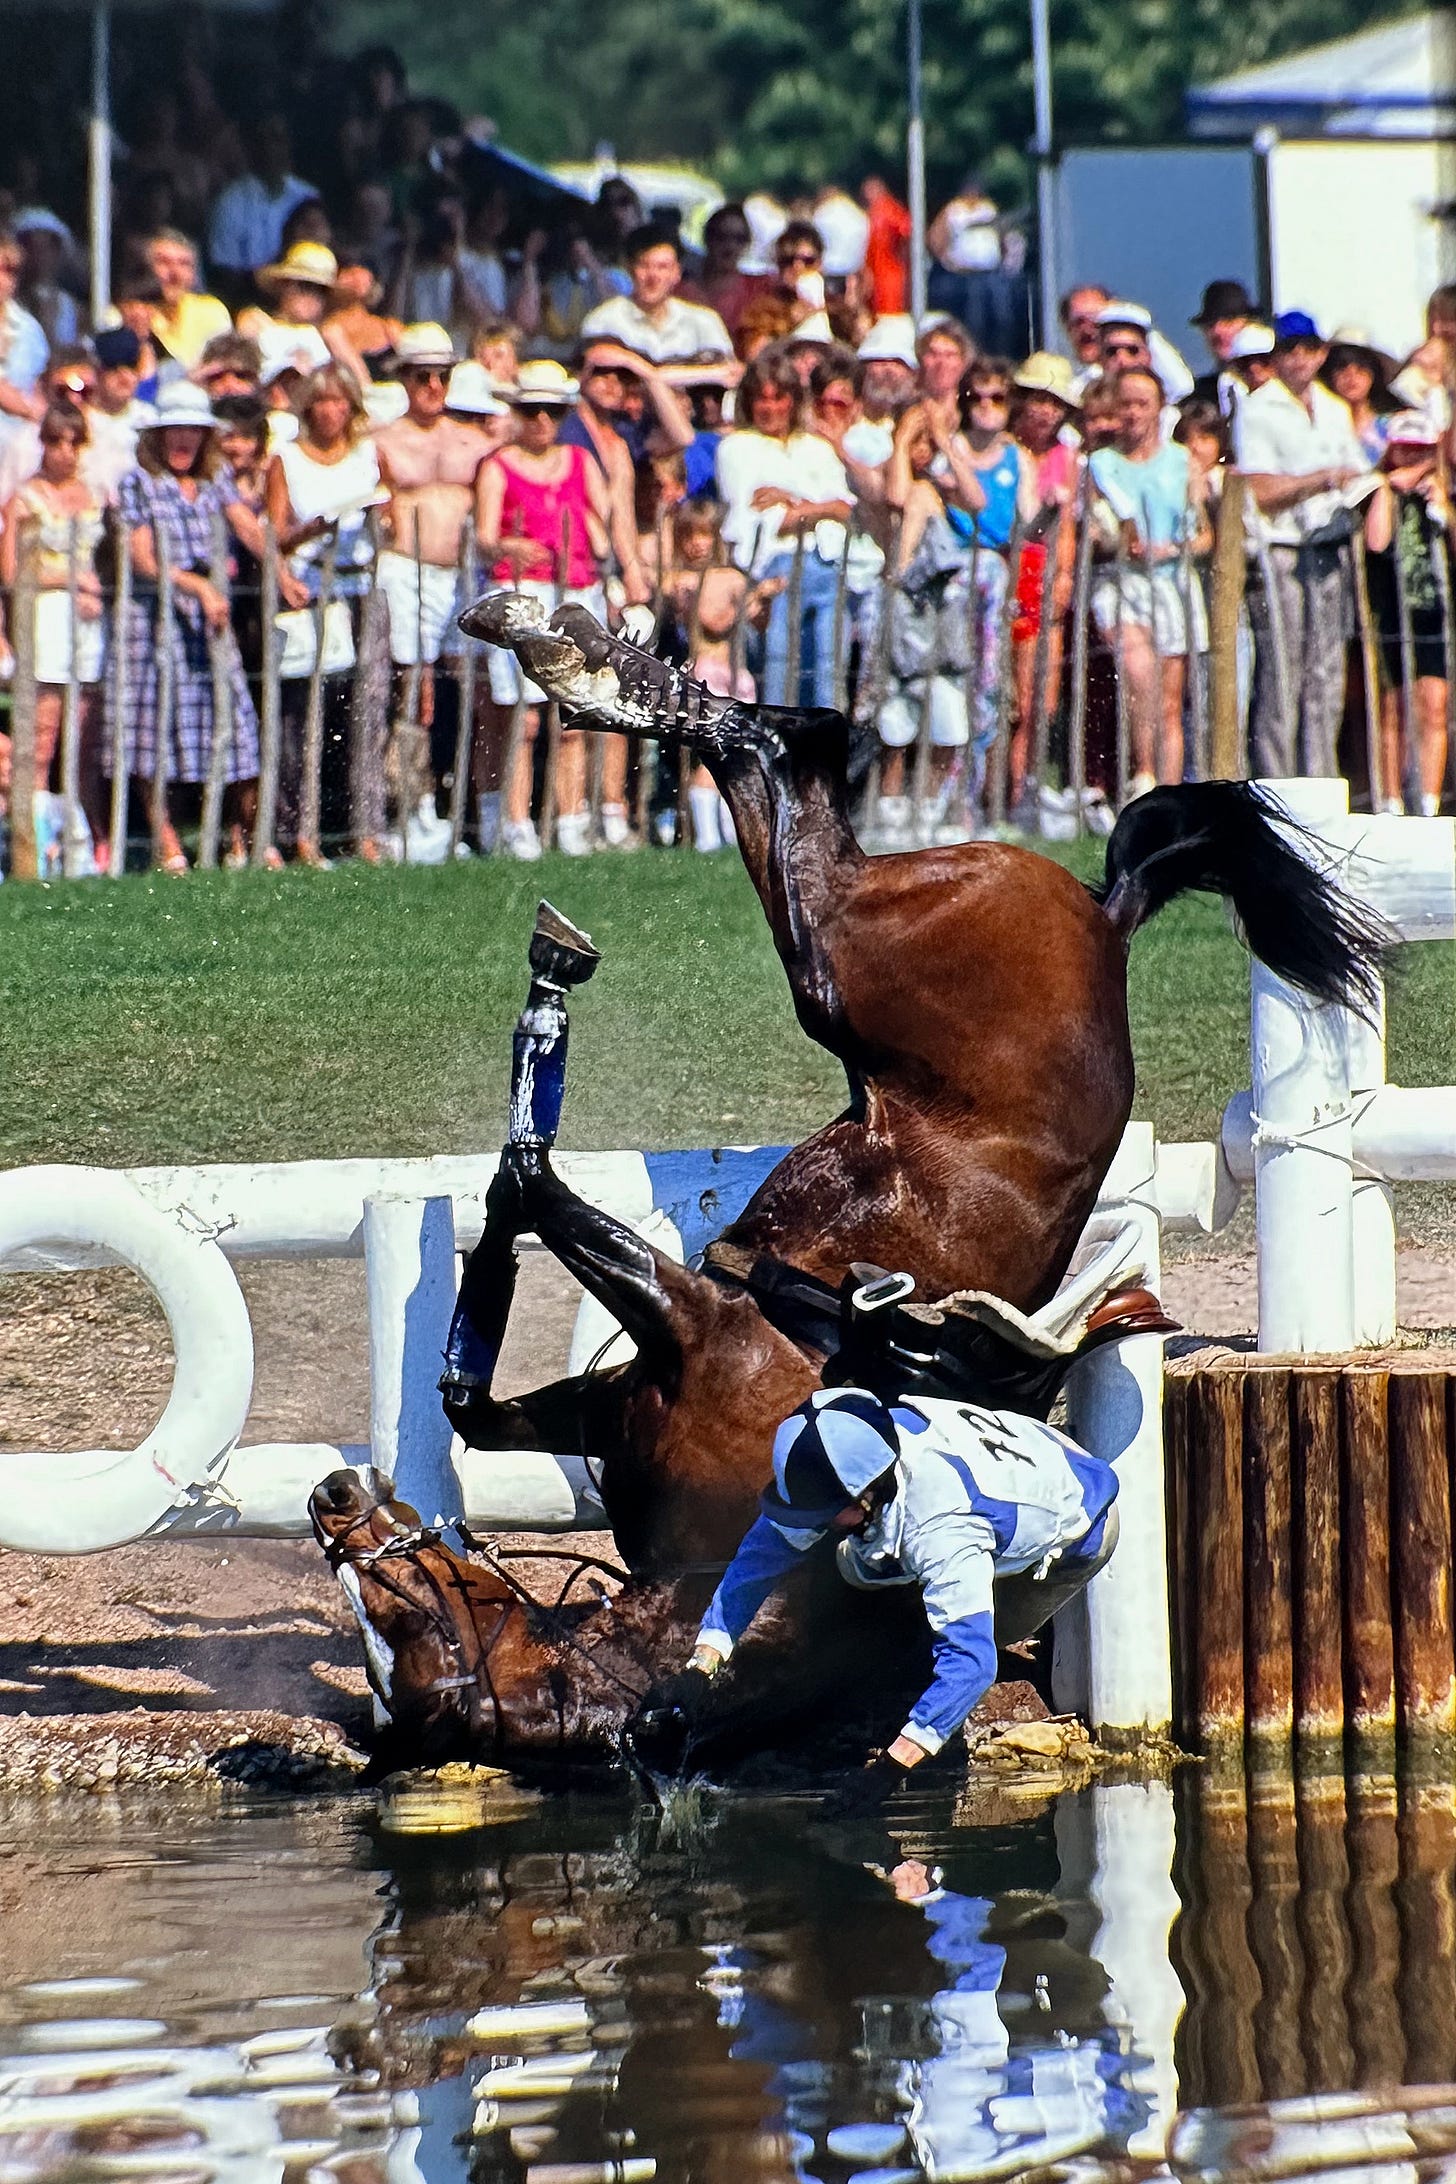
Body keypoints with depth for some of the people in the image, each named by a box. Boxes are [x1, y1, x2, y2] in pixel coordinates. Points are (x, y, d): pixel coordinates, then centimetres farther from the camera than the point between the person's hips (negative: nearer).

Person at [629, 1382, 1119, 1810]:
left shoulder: (943, 1531, -46)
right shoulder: (847, 1464, -25)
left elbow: (970, 1661, -50)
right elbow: (762, 1554, -17)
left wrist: (891, 1767, -54)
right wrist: (699, 1671, -26)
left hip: (1077, 1527, -6)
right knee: (858, 1568, -5)